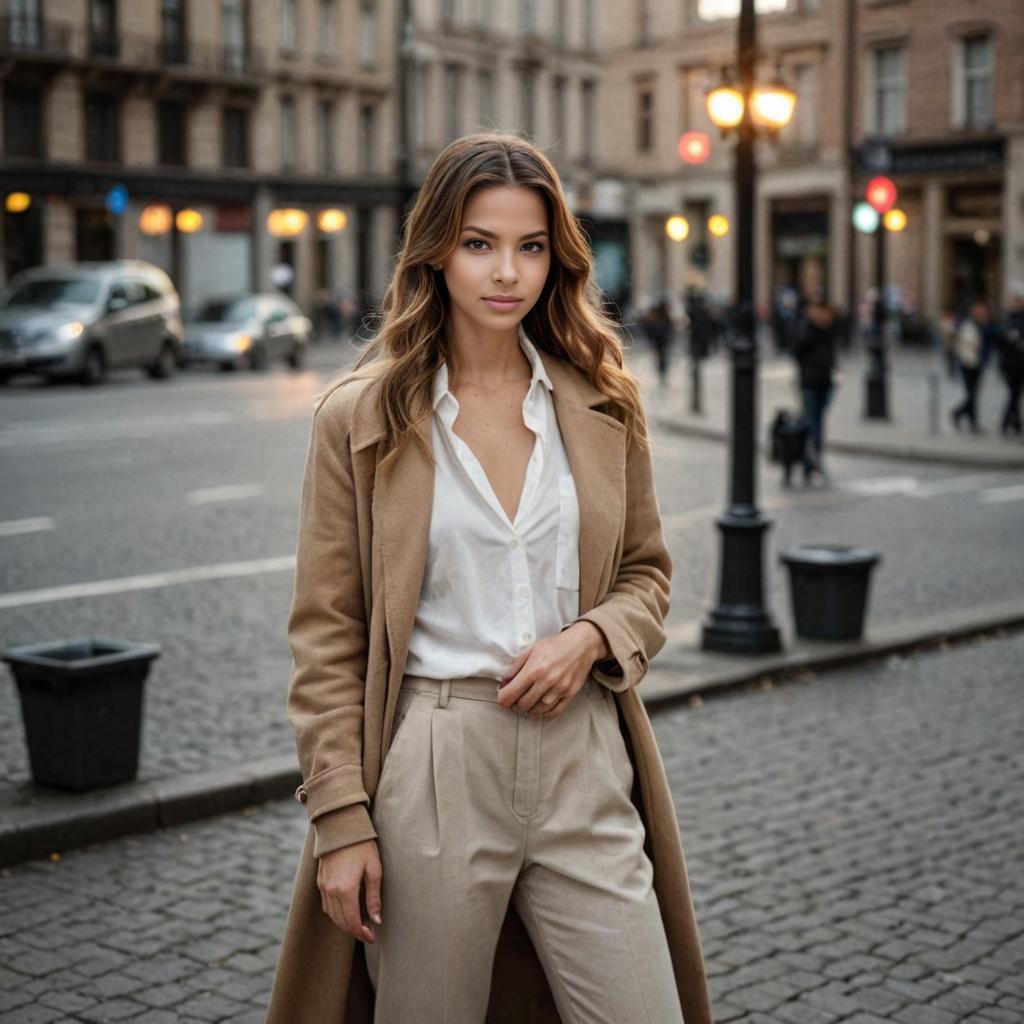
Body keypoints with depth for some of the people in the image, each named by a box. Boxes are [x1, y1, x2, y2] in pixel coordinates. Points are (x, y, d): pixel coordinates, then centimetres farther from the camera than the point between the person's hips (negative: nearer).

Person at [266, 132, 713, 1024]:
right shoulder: (361, 416, -3)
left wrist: (590, 635, -7)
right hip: (431, 770, -2)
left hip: (582, 759, 3)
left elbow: (647, 574, 15)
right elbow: (326, 637, -2)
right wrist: (340, 819, -7)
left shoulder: (603, 405, 6)